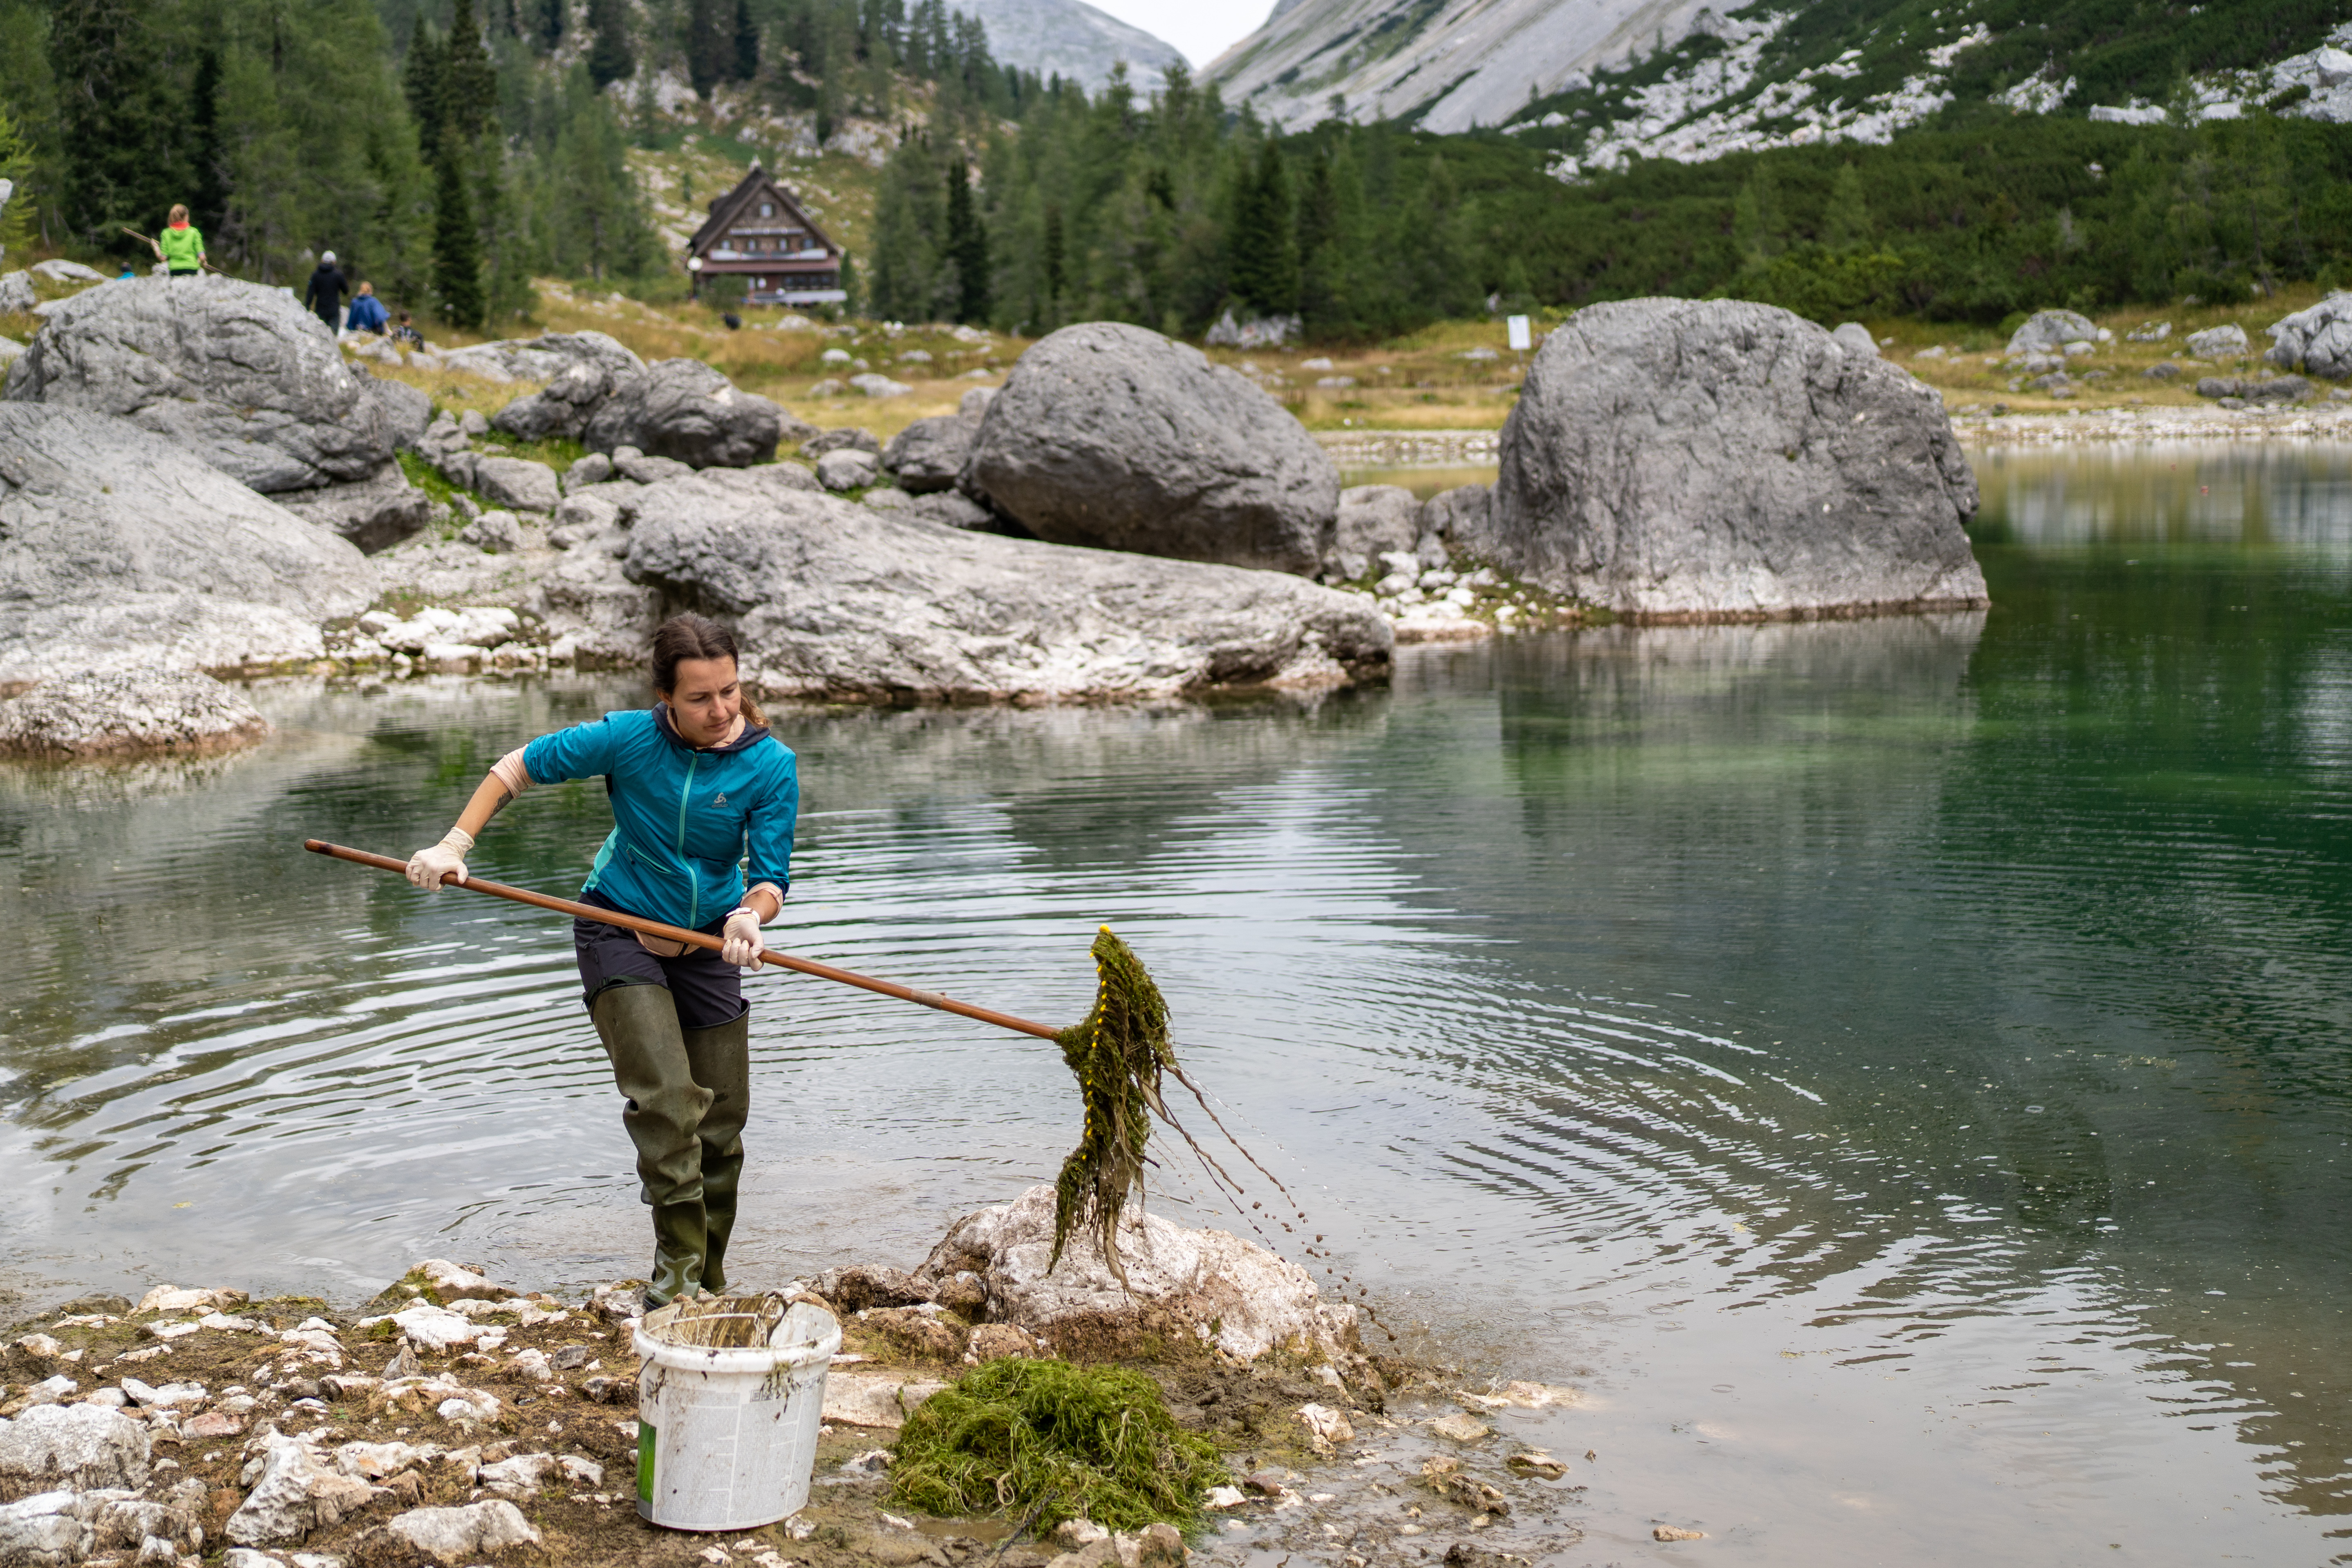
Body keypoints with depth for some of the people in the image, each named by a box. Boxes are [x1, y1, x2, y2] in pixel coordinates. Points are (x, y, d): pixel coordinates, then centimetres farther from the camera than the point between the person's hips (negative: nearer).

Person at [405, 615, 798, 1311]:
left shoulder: (770, 765, -17)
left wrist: (750, 916, -38)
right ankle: (677, 1264, -15)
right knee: (666, 1096, -22)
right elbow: (519, 767, -7)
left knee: (721, 1124, 6)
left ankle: (708, 1284, 23)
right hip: (618, 932, -2)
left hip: (707, 943, 3)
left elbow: (771, 875, -15)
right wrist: (454, 846, -14)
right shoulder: (627, 738, -19)